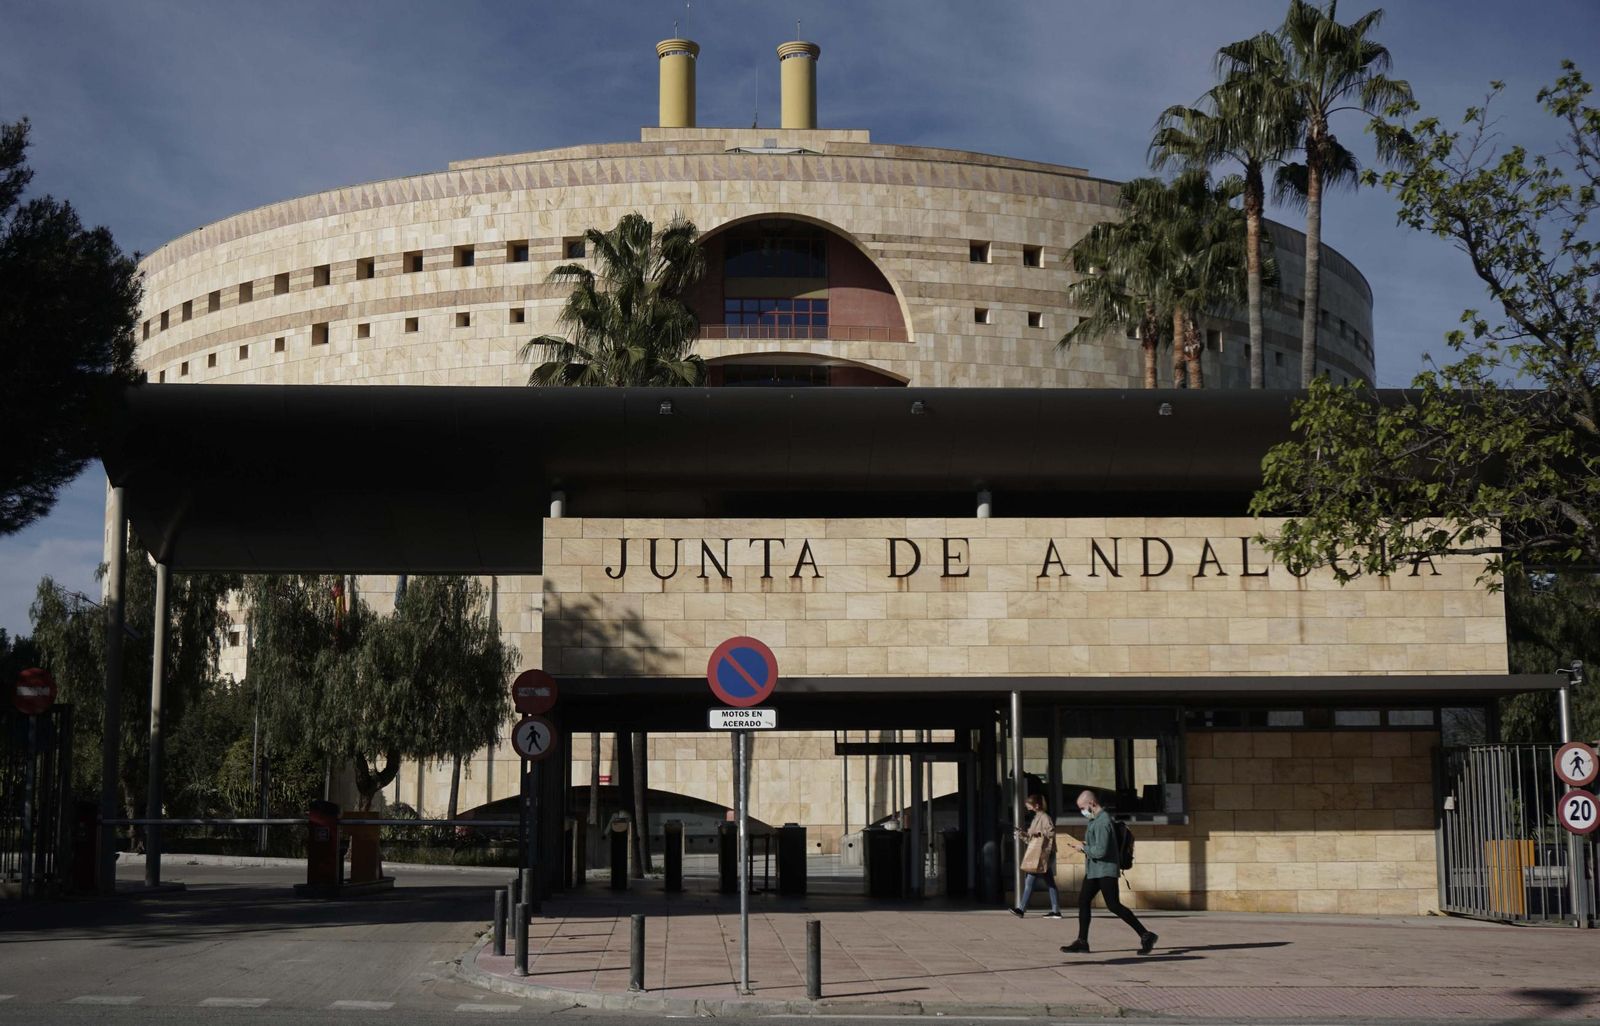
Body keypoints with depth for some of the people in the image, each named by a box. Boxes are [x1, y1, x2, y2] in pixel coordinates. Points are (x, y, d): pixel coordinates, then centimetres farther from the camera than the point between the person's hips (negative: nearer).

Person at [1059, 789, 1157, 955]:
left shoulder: (1102, 822, -20)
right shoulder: (1095, 820, 13)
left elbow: (1100, 851, -26)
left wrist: (1083, 848, -13)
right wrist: (1082, 845, 8)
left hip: (1105, 871, -10)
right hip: (1093, 871, 10)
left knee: (1114, 905, -10)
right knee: (1083, 901, 8)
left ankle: (1146, 936, -5)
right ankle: (1082, 942, 12)